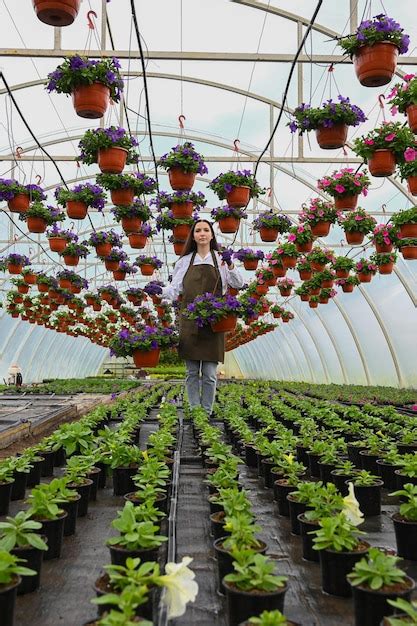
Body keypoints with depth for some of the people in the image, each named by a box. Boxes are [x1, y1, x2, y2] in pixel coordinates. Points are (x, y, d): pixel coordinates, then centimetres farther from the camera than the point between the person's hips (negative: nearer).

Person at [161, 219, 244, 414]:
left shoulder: (221, 259, 8)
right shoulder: (185, 261, 11)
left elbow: (239, 284, 3)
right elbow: (175, 289, 7)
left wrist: (231, 268, -14)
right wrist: (159, 291, -13)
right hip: (189, 322, 1)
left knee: (210, 374, -1)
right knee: (192, 372, 4)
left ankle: (207, 411, 10)